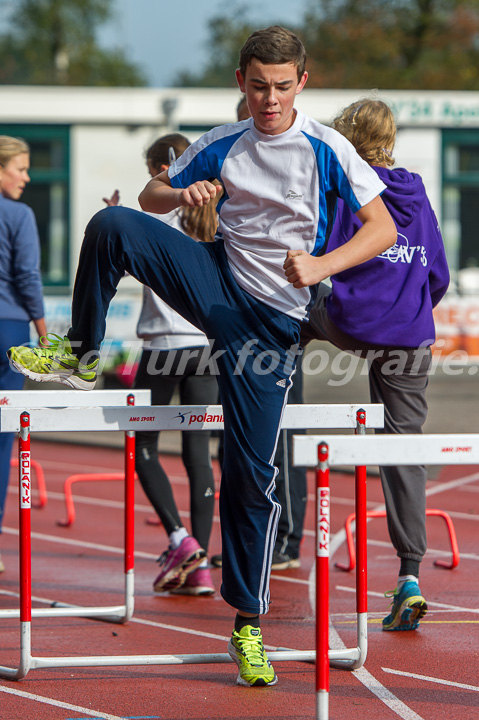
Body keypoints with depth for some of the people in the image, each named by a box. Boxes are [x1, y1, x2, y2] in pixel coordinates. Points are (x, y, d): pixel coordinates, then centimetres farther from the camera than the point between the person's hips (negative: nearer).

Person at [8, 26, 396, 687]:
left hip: (272, 319, -3)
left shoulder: (326, 150, -7)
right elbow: (151, 195, 14)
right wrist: (183, 195, -11)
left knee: (251, 474, -7)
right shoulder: (221, 146, 3)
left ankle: (249, 625, 6)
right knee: (111, 226, -21)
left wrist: (320, 267, -24)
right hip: (217, 282, 3)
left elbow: (384, 229, -8)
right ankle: (81, 354, -2)